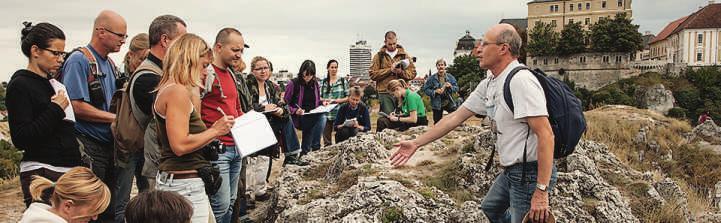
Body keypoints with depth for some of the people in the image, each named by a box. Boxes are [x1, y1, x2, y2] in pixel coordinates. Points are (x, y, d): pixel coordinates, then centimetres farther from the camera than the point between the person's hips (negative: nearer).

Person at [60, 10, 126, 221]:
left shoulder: (110, 64, 14)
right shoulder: (79, 60, -11)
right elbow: (77, 107, -19)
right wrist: (116, 118, -15)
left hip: (109, 145, 8)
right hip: (88, 147, -8)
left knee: (110, 210, 14)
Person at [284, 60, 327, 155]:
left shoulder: (315, 83, 11)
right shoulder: (293, 84, -5)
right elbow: (285, 103, -4)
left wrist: (322, 102, 2)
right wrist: (295, 110, -20)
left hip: (313, 116, 6)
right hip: (299, 117, -6)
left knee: (322, 118, -27)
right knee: (320, 118, -30)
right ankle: (315, 147, -18)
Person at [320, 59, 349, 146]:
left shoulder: (343, 81, 5)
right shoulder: (323, 82, 12)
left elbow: (348, 97, 1)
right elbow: (319, 97, 14)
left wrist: (336, 100, -11)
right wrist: (324, 100, -7)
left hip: (339, 113, -2)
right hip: (326, 114, 2)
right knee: (326, 140, 4)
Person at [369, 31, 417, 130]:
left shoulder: (405, 55, 12)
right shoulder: (379, 56, 7)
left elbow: (412, 73, 6)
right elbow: (372, 74, -3)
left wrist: (401, 72, -13)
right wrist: (389, 70, -10)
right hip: (385, 93, -2)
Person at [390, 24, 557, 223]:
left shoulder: (520, 80, -22)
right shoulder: (488, 85, 6)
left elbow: (545, 134, -26)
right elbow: (455, 117, 11)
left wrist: (541, 191, -27)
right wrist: (416, 143, 12)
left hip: (531, 173, -10)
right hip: (511, 171, 10)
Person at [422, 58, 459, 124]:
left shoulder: (450, 77, 3)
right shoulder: (431, 78, -4)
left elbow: (456, 88, 6)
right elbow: (425, 89, -4)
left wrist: (451, 86, -15)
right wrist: (434, 91, -18)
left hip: (449, 103, 1)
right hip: (437, 104, -1)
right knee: (437, 122, 7)